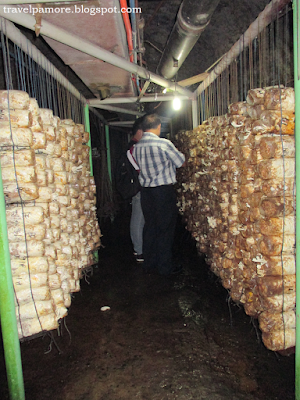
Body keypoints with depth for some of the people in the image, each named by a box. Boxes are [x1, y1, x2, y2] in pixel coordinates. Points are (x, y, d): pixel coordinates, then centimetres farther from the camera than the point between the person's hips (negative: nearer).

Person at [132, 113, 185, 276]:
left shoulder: (137, 146, 4)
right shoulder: (164, 143, -13)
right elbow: (180, 162, -3)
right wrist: (176, 152, 18)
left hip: (145, 191, 6)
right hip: (164, 191, -6)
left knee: (150, 226, 14)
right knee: (165, 229, 4)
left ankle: (149, 264, 23)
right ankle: (165, 267, 12)